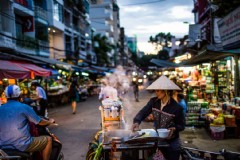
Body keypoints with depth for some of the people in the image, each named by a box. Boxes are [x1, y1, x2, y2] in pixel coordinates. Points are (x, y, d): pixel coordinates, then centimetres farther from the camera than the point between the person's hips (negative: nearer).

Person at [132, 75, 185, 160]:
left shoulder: (176, 107, -20)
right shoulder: (153, 101, -8)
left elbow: (181, 125, -10)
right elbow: (143, 112, -11)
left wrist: (174, 129, -31)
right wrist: (137, 122, -30)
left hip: (172, 142, -4)